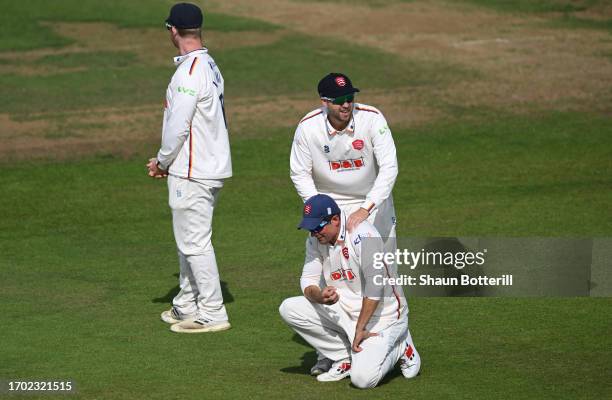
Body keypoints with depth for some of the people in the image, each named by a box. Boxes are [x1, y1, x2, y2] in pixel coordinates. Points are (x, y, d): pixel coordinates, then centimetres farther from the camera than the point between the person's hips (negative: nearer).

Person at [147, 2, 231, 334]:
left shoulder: (189, 72, -19)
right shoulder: (210, 66, 13)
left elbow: (178, 126, -20)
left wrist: (162, 161, -5)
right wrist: (169, 162, 16)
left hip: (192, 173, -10)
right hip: (211, 167, 10)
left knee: (194, 242, -4)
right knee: (188, 239, 19)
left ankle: (212, 314, -1)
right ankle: (187, 305, 28)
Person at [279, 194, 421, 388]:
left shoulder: (362, 234, -23)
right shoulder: (315, 240, 0)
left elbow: (375, 285, -27)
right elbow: (307, 280, 0)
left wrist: (360, 329, -25)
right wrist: (319, 296, -25)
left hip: (382, 315, -7)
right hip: (344, 311, 7)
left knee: (362, 378, -26)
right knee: (289, 308, -9)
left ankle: (400, 347, 8)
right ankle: (345, 359, 4)